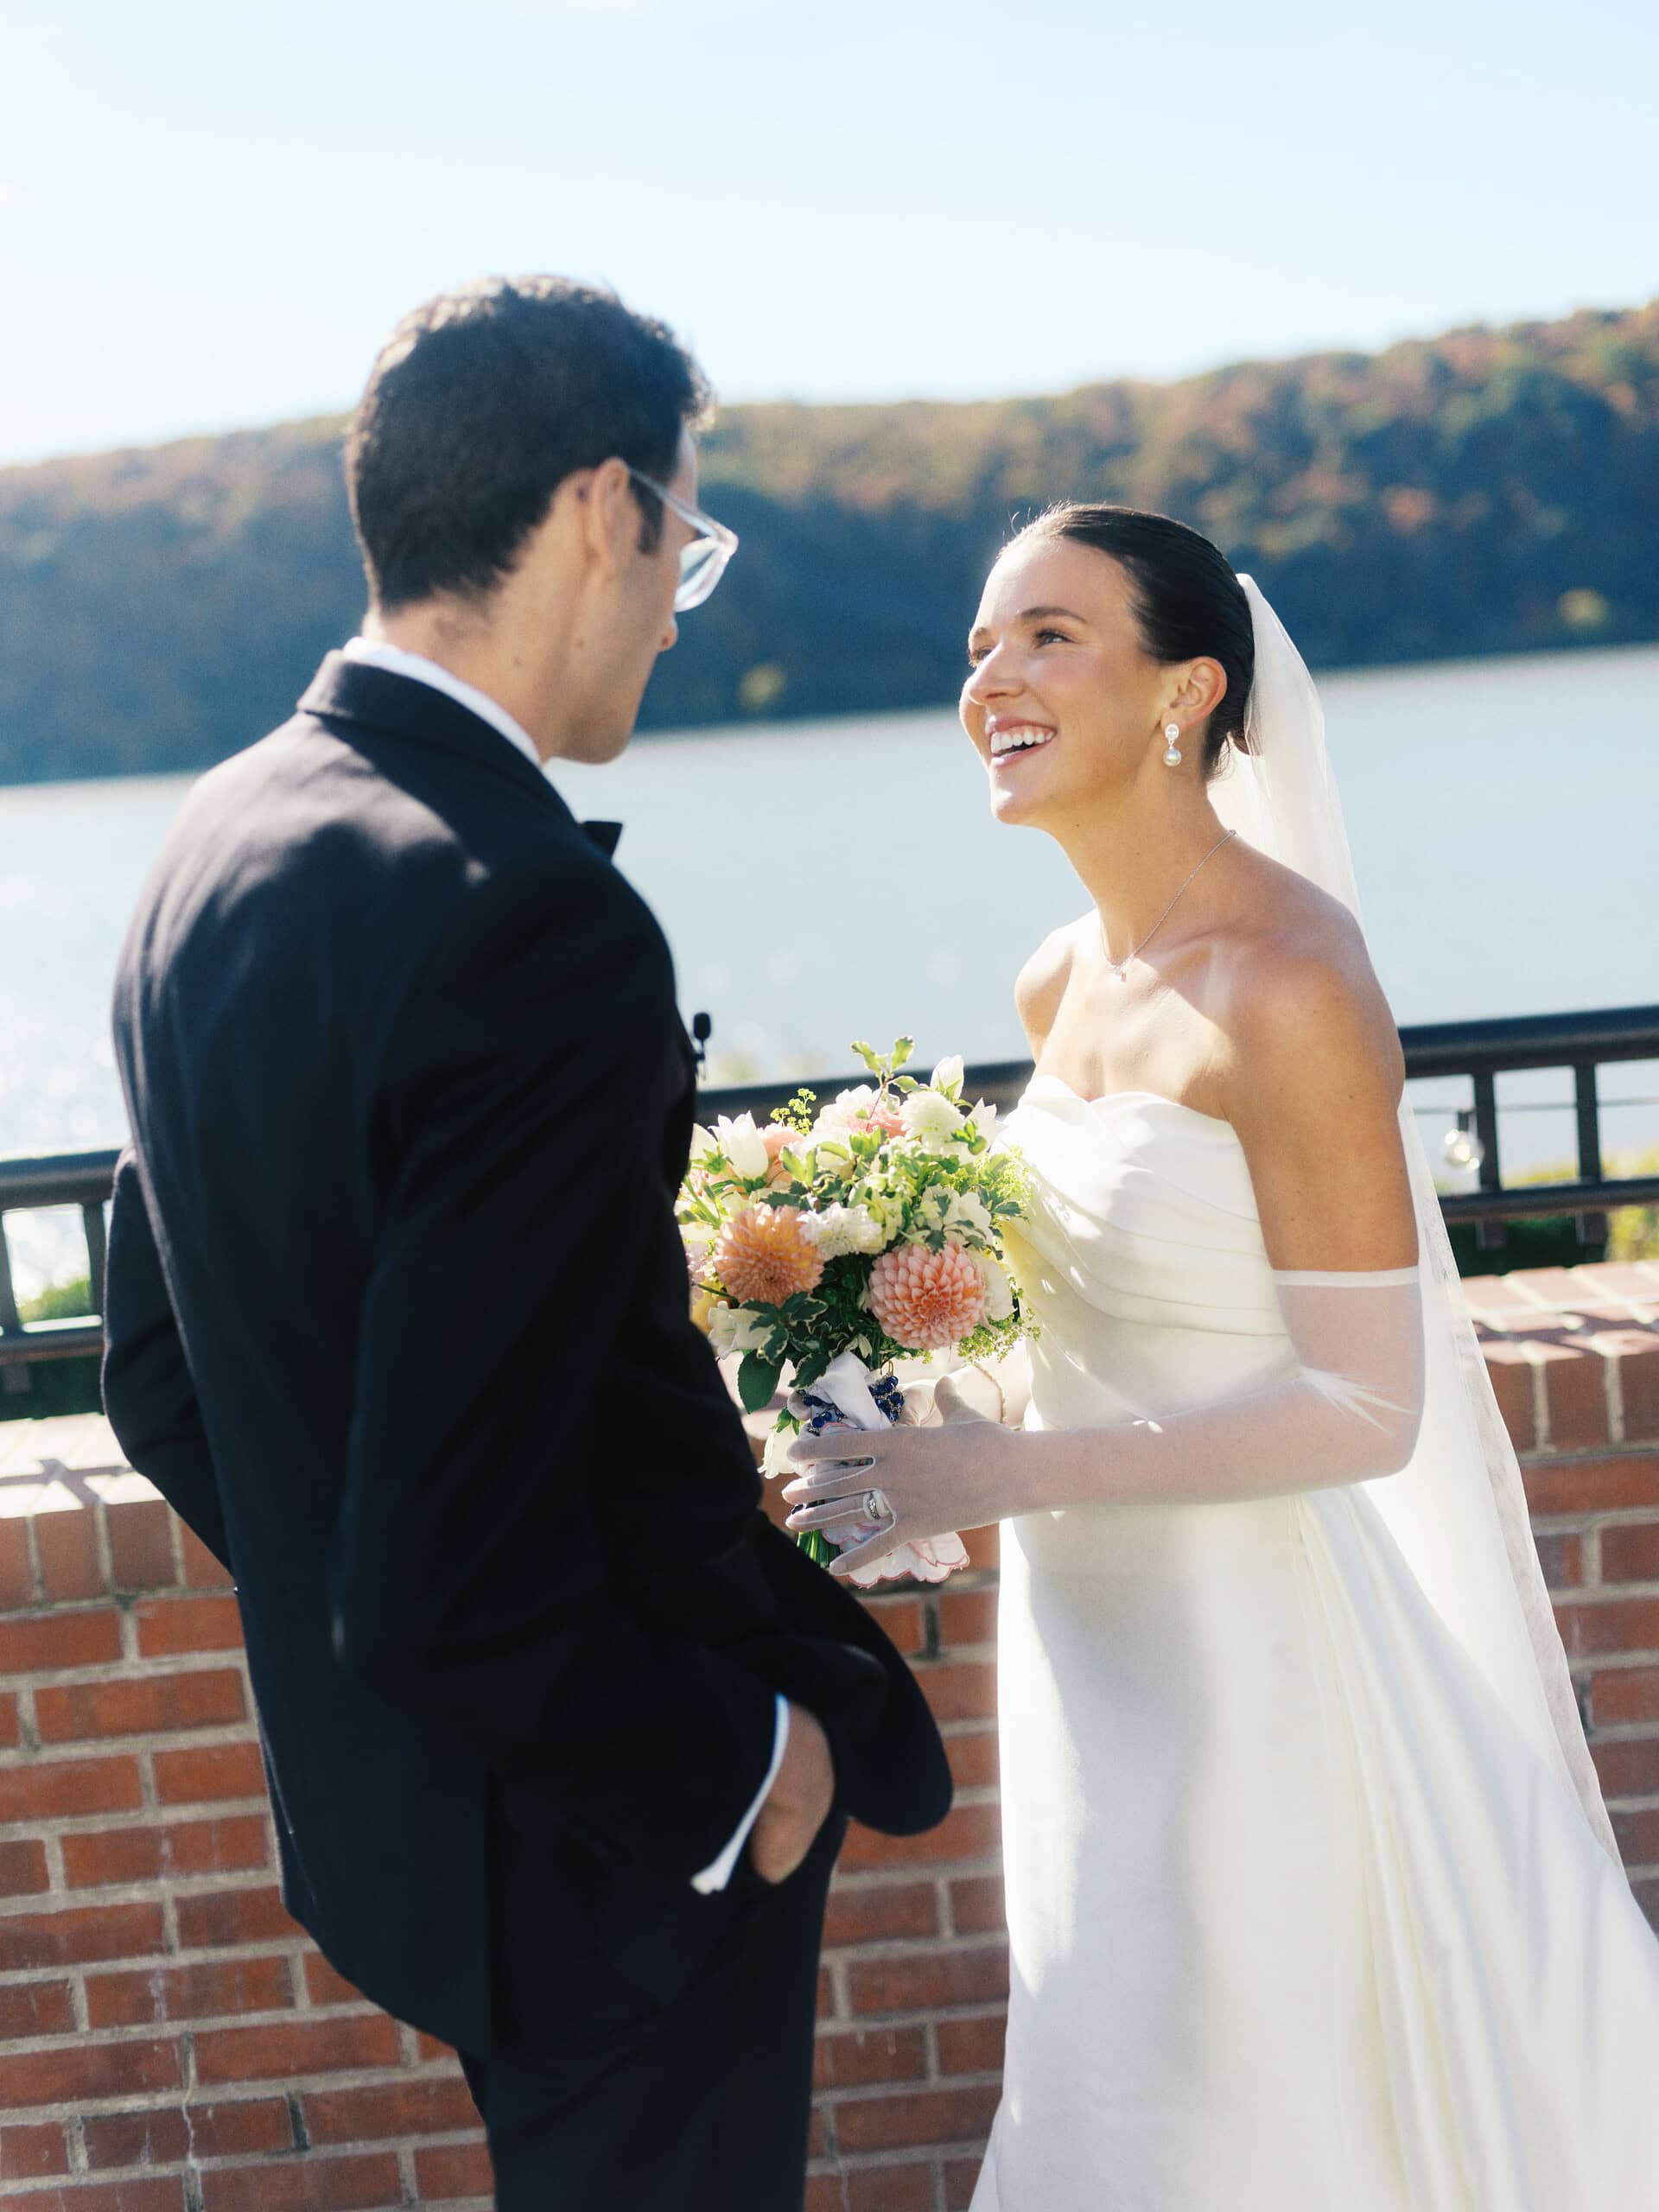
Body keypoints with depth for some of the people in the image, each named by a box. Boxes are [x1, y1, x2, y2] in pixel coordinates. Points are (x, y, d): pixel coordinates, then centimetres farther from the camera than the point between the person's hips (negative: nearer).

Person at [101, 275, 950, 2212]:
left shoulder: (213, 845, 0)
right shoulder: (534, 923, -29)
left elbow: (158, 1387, 8)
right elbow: (448, 1589, -29)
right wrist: (736, 1760, -13)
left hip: (367, 1798, 8)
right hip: (595, 1833, -8)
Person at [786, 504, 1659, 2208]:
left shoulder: (1291, 988, -20)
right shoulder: (1060, 983, 5)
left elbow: (1367, 1407, -20)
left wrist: (1010, 1472, -24)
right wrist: (948, 1409, -1)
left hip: (1244, 1639, -8)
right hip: (1088, 1625, 8)